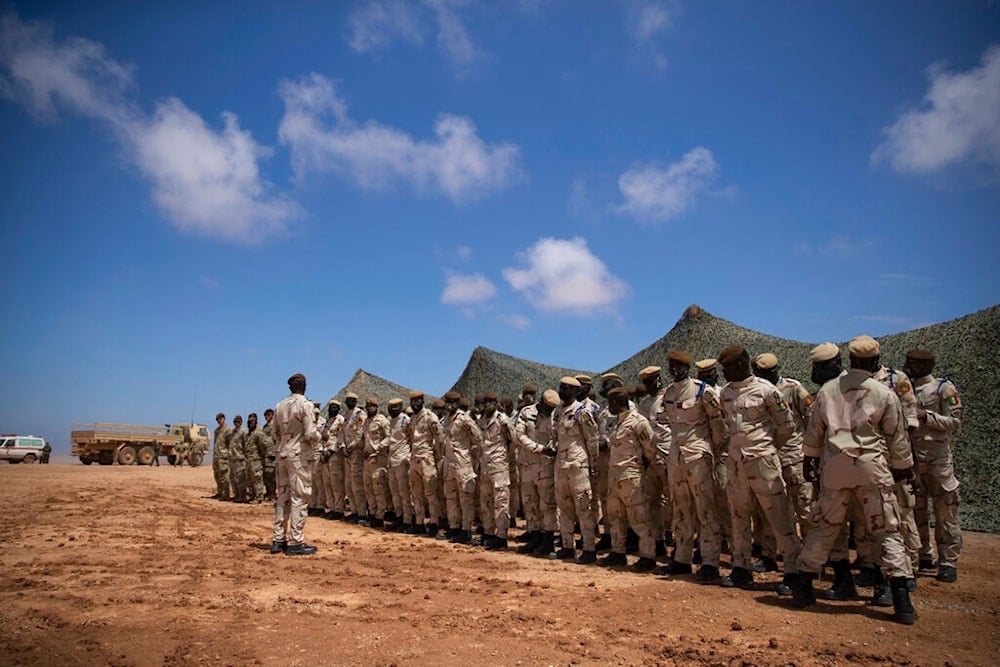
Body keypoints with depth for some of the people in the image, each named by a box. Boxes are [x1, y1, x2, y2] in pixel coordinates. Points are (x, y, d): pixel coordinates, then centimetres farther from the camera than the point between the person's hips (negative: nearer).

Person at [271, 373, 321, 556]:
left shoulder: (280, 406, 9)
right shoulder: (306, 405, -10)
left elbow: (276, 434, 12)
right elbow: (310, 434, -16)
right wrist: (319, 437, 4)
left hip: (283, 454, 7)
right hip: (300, 455, -7)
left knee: (282, 497, 12)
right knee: (299, 498, -3)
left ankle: (278, 540, 16)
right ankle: (295, 543, -2)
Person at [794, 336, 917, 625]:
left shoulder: (827, 389, 6)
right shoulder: (885, 394, -1)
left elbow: (813, 431, 11)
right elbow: (897, 437, 6)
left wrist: (809, 459, 22)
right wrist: (903, 467, 20)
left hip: (834, 466, 2)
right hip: (872, 467, -2)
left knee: (823, 527, 12)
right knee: (888, 531, 4)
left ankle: (803, 589, 14)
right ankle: (902, 603, 0)